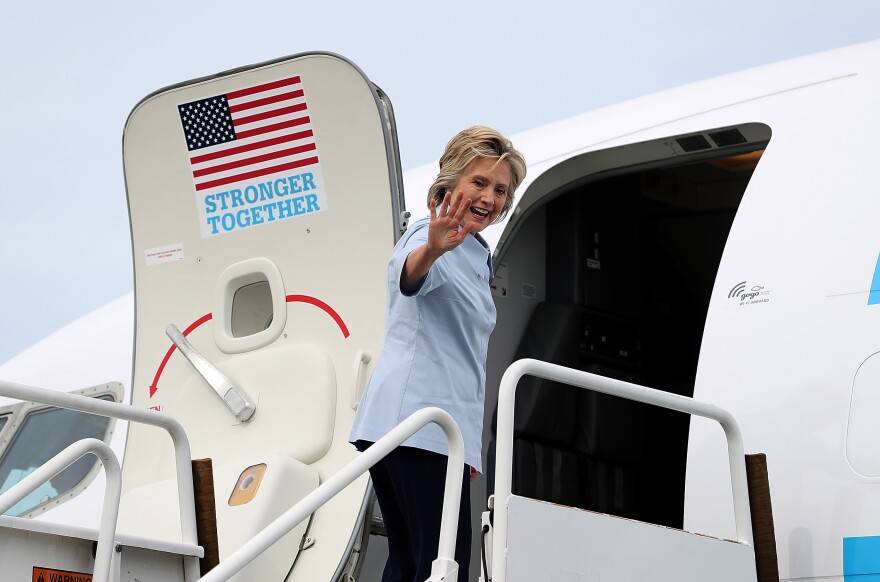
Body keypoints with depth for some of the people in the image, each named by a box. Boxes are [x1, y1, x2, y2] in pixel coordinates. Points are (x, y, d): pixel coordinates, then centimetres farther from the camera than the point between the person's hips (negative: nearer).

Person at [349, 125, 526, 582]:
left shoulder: (476, 254, 24)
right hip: (422, 423, -10)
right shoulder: (433, 236, -7)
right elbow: (409, 275, -32)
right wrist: (431, 252, -56)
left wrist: (469, 442, 37)